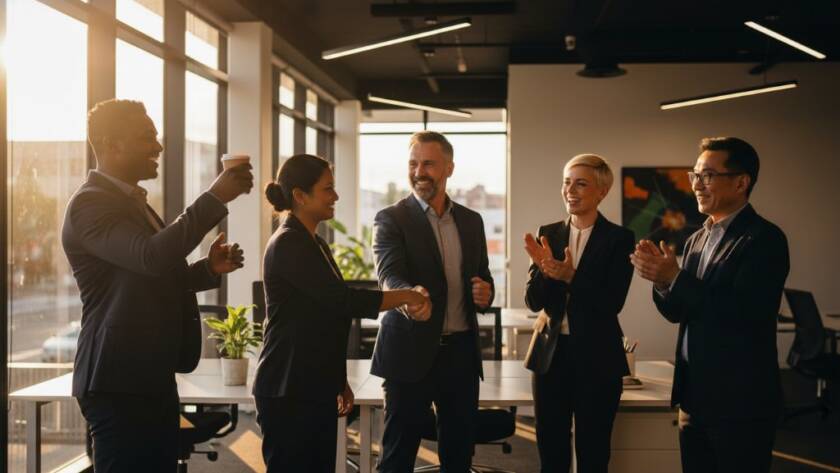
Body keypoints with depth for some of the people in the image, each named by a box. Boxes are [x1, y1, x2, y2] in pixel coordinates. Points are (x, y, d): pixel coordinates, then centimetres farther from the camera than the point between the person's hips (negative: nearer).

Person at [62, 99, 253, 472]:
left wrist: (210, 268, 6)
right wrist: (215, 198, -24)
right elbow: (151, 257, -29)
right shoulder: (90, 203, -13)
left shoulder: (130, 201, 18)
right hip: (119, 382, -9)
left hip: (152, 377, 10)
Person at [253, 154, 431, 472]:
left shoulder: (316, 244, 14)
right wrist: (405, 296, -14)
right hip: (289, 392, -9)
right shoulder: (287, 244, -14)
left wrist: (340, 382, 20)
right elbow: (343, 300, -22)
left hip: (316, 388, 9)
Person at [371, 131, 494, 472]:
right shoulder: (391, 220, -5)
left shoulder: (471, 221, 11)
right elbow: (390, 274, -20)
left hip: (461, 352, 4)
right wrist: (409, 296, -43)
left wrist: (485, 294, -7)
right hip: (411, 352, -4)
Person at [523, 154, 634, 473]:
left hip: (597, 357, -3)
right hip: (551, 353, 3)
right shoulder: (548, 234, 5)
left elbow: (613, 302, -14)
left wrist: (571, 276, -26)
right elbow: (534, 301, 0)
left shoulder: (619, 238, -5)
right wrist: (544, 269, -19)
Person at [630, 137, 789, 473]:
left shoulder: (764, 239, -13)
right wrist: (661, 278, -8)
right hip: (695, 397, 8)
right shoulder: (697, 240, 11)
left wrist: (676, 278, -22)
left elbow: (745, 314, -24)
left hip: (740, 401, -7)